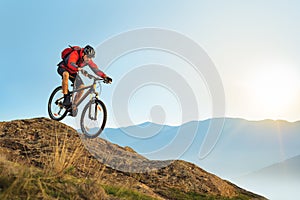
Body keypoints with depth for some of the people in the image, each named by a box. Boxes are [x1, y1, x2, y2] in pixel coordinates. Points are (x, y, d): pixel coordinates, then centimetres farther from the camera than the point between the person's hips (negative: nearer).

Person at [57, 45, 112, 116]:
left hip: (73, 72, 6)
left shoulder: (88, 60, -17)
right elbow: (70, 64, -51)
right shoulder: (75, 54, -34)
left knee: (82, 87, -12)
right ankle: (66, 98, -34)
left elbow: (96, 69, -19)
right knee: (66, 74, -41)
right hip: (63, 68, -6)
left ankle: (73, 106, 4)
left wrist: (105, 77, -33)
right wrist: (79, 69, -70)